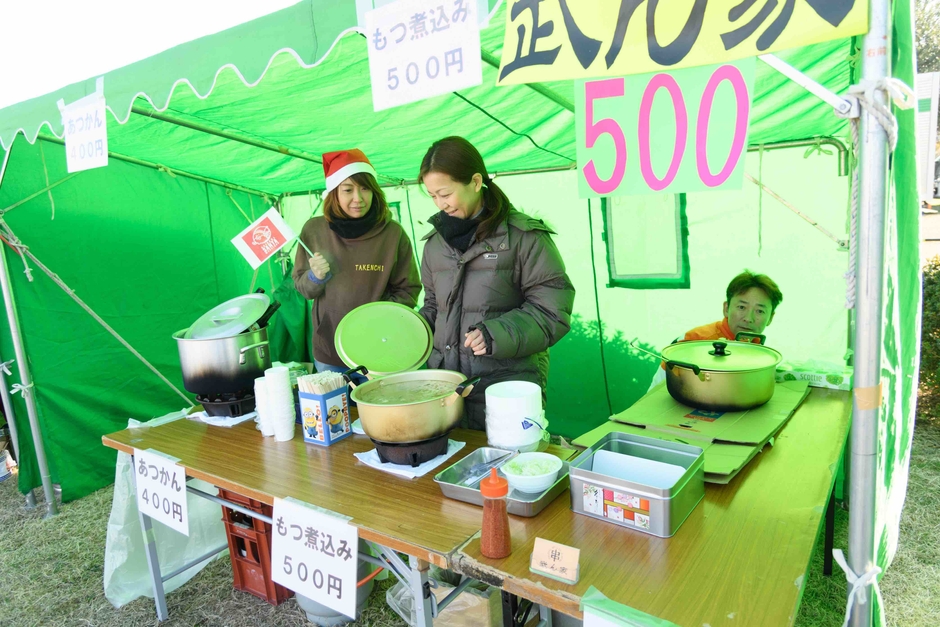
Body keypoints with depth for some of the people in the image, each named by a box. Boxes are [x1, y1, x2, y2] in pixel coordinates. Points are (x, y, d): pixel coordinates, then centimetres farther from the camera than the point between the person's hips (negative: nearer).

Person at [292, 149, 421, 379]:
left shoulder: (393, 233, -9)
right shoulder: (314, 229, -4)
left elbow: (408, 290, -1)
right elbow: (301, 287, 5)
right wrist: (316, 277, -15)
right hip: (328, 352, 2)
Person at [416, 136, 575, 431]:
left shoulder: (524, 236, -7)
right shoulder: (436, 241, 10)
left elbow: (552, 311, -9)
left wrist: (497, 334, -21)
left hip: (508, 388, -4)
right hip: (446, 385, 5)